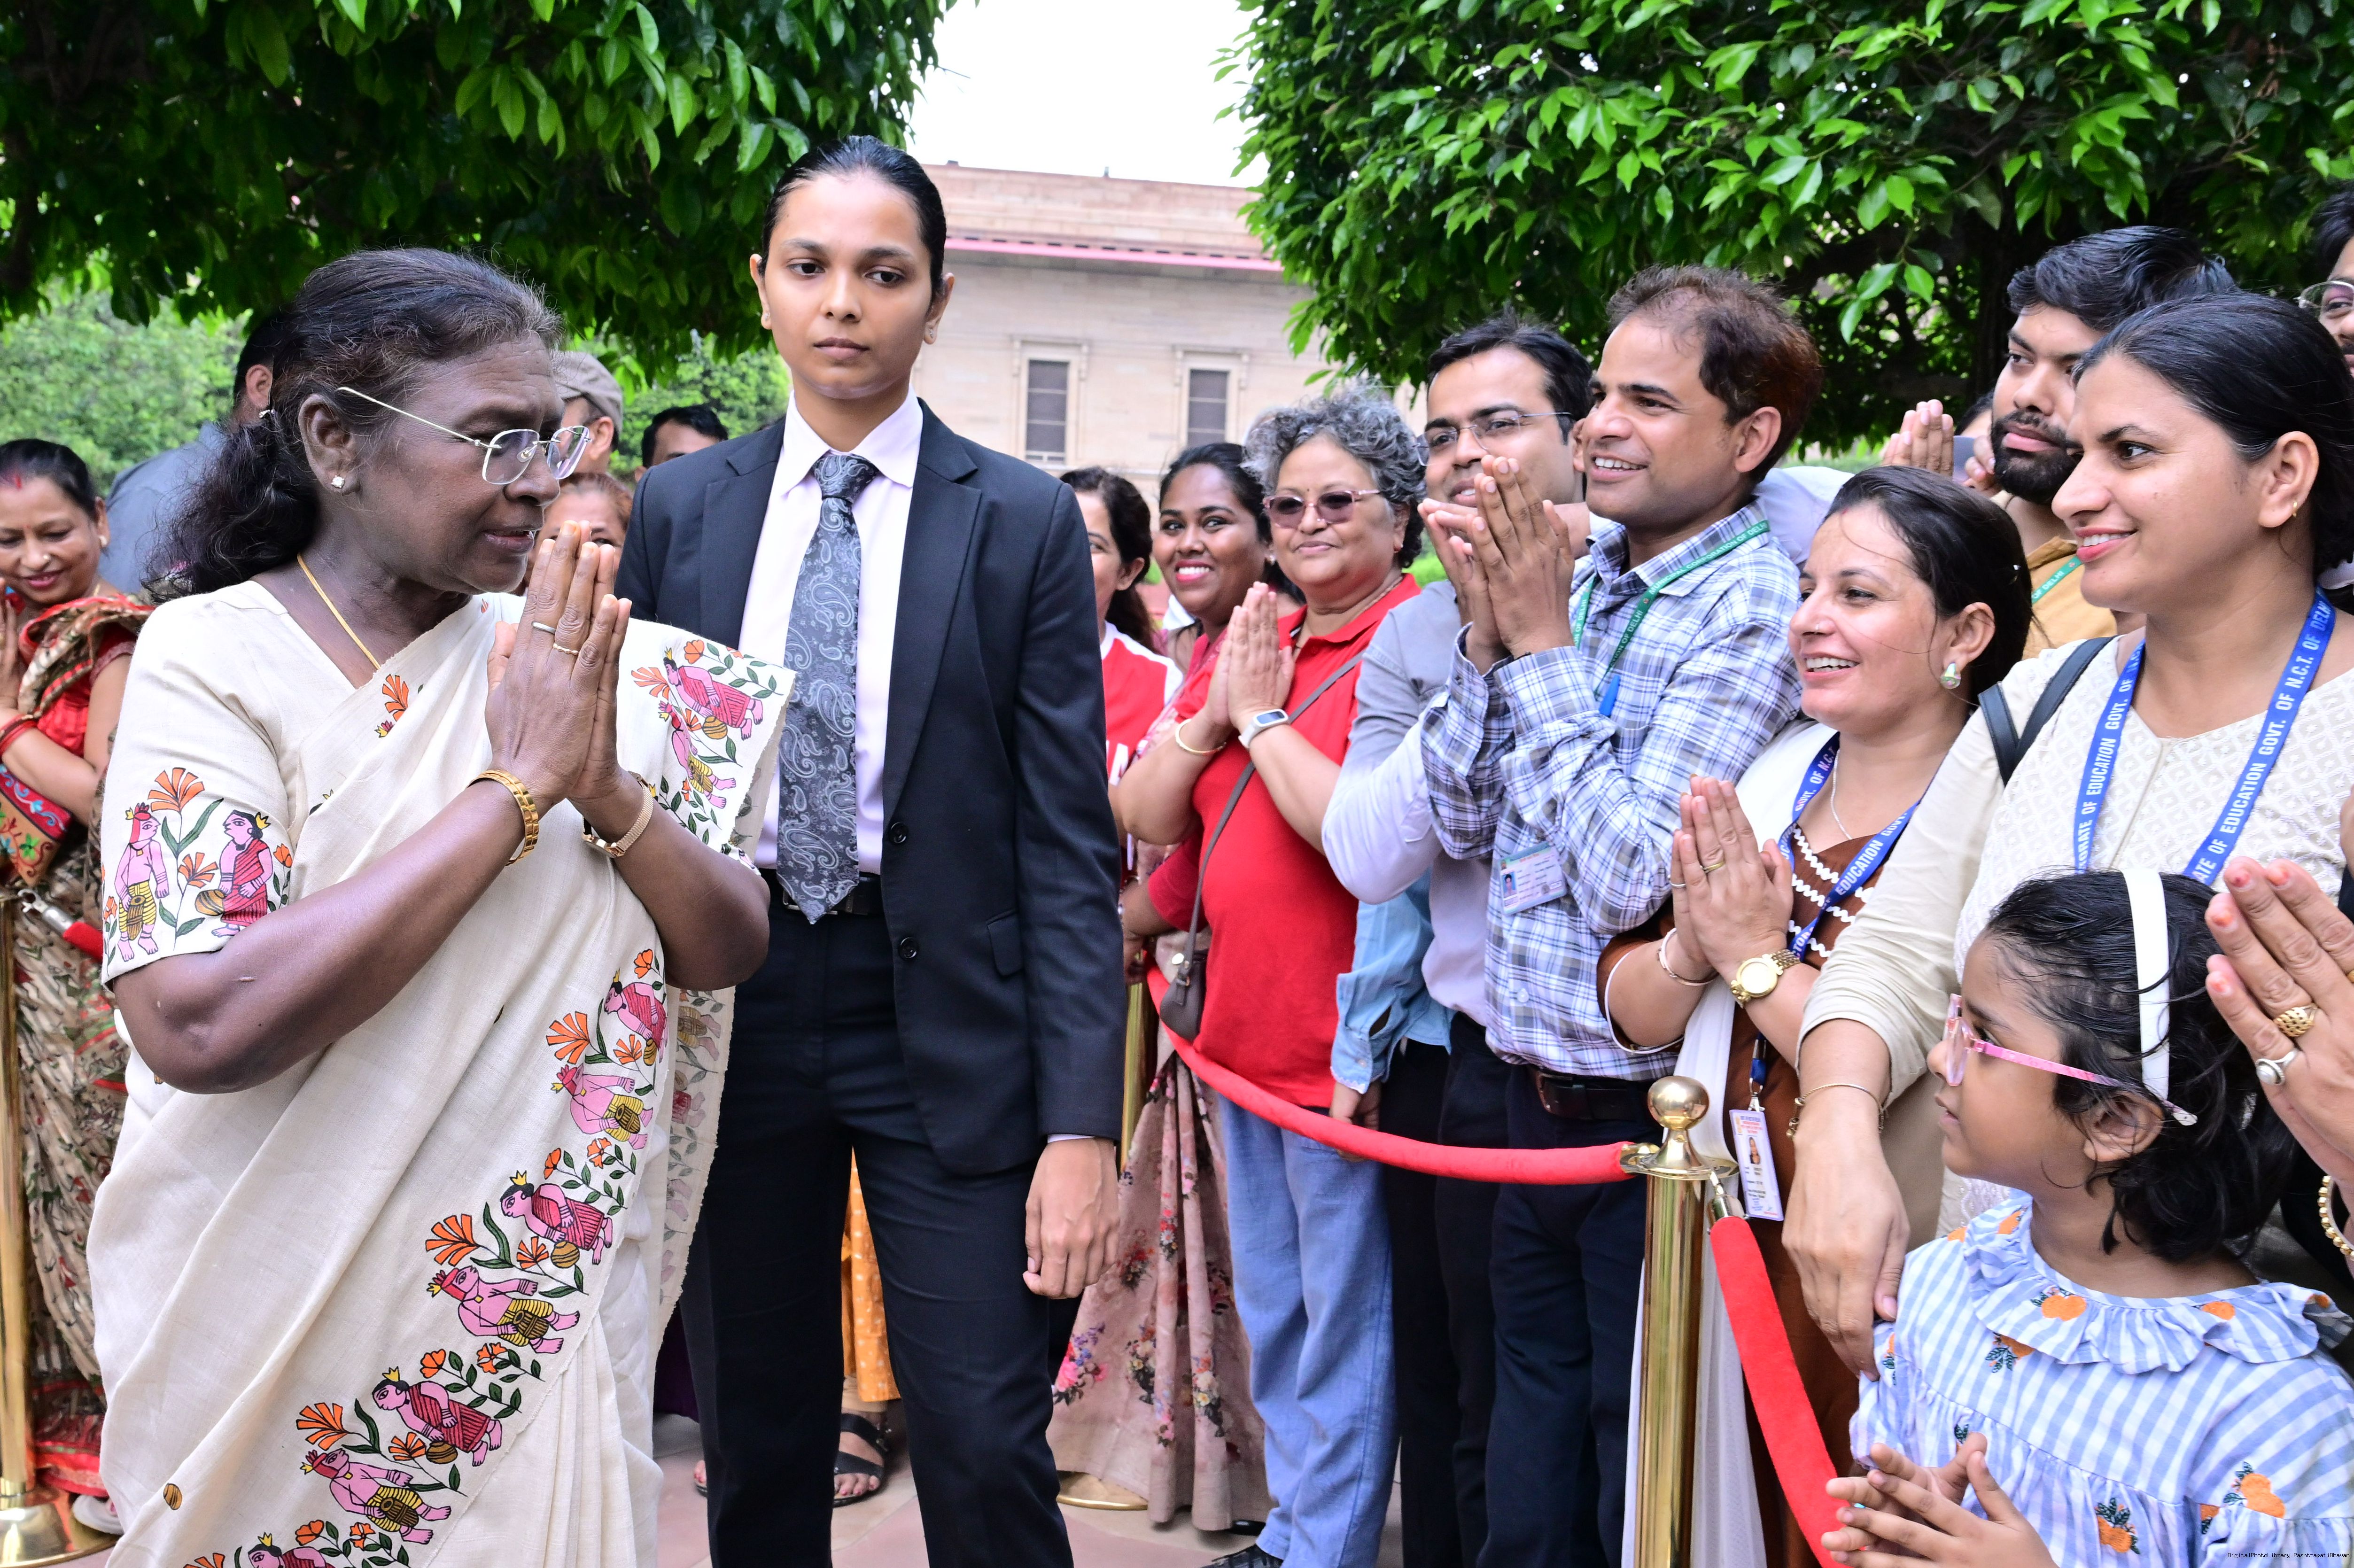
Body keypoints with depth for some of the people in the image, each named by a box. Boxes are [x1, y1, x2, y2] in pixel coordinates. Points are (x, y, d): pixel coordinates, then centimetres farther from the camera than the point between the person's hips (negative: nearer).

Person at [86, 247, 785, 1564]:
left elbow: (727, 952, -1)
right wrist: (516, 789, -24)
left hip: (546, 1318, 4)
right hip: (289, 1342, -4)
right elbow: (198, 1026, -27)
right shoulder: (210, 658, -14)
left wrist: (609, 790, -20)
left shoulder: (560, 658, -1)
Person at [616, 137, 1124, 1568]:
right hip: (731, 1012, 3)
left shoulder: (1025, 523, -2)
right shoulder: (681, 510, 6)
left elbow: (1067, 841, -5)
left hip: (949, 1027, -2)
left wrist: (1083, 1125, -12)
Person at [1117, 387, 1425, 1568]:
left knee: (1343, 1331, 3)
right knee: (1272, 1317, 20)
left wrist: (1264, 717, -14)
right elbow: (1144, 819, 8)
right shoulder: (1253, 642, 11)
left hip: (1346, 1047, -8)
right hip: (1246, 1030, 8)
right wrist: (1210, 718, -7)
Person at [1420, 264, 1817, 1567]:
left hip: (1650, 1113, -7)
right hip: (1538, 1095, 7)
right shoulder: (1567, 572, 6)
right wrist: (1489, 635, -6)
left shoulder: (1751, 607, -15)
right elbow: (1462, 821, 8)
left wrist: (1542, 646, -16)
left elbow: (1633, 876, -22)